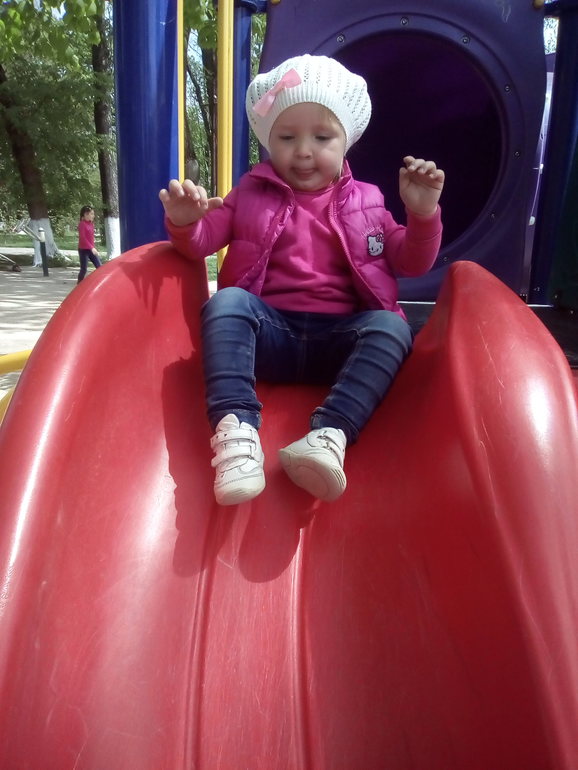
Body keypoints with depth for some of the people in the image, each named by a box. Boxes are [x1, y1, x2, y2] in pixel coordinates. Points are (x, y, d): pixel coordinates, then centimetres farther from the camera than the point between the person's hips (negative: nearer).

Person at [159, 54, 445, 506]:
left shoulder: (364, 202, 16)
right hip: (269, 331, 0)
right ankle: (236, 429, -45)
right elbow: (200, 243, 7)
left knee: (392, 327, -28)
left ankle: (331, 435, -45)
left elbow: (411, 262, 12)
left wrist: (423, 215, -8)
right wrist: (184, 222, -17)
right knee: (225, 302, -28)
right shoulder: (251, 194, 16)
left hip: (340, 338, 1)